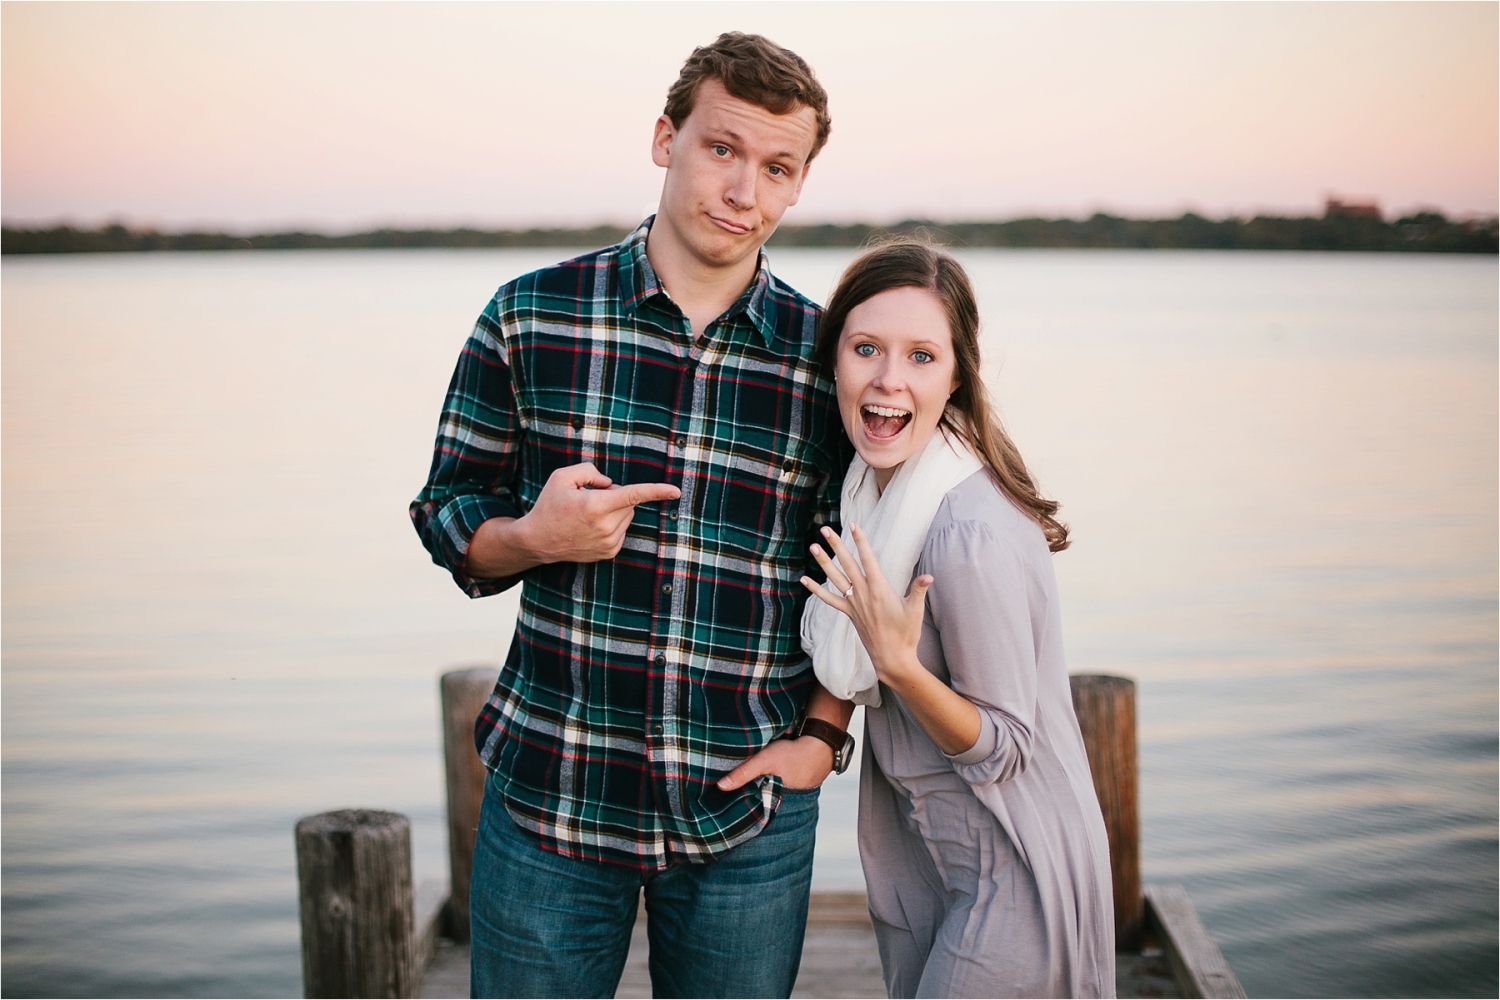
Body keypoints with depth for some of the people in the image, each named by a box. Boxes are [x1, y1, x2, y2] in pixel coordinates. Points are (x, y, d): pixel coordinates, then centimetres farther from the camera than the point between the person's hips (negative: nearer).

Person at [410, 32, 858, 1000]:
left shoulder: (828, 357, -2)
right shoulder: (531, 315, -3)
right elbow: (447, 514, 4)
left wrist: (823, 734, -2)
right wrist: (536, 537, -16)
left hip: (747, 815, 1)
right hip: (549, 793, 0)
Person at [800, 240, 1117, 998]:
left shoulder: (973, 538, -28)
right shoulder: (877, 482, -1)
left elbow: (1000, 749, -20)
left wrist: (899, 664, -33)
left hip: (1011, 872, -8)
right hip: (919, 851, 8)